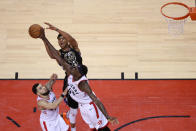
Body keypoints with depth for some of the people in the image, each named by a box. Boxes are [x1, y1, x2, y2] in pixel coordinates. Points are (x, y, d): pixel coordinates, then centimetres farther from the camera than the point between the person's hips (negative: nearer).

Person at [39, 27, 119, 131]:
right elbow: (57, 57, -20)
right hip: (82, 106, 8)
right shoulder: (70, 74, -19)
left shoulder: (83, 84, -37)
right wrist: (44, 38, -21)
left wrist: (108, 117, -47)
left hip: (90, 106, -8)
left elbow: (96, 100, -41)